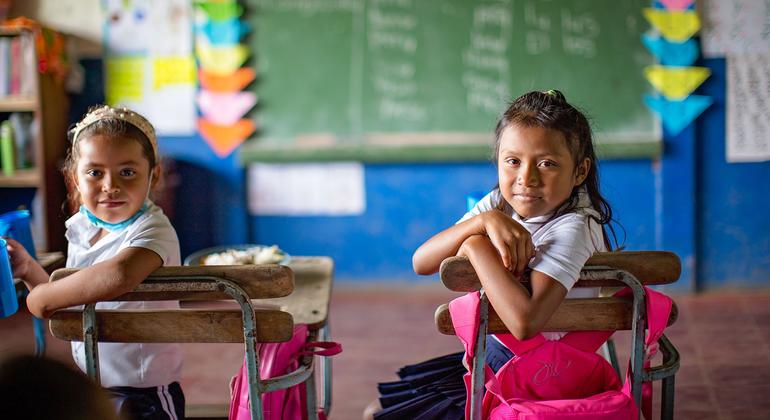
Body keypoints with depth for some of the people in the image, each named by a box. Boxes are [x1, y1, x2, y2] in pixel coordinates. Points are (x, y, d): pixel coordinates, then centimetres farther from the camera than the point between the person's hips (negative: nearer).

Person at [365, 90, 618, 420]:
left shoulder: (572, 228, -26)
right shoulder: (500, 204, -5)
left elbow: (525, 322, -41)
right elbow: (422, 263, -12)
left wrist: (478, 247, -30)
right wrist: (485, 221, -26)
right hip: (494, 351, 7)